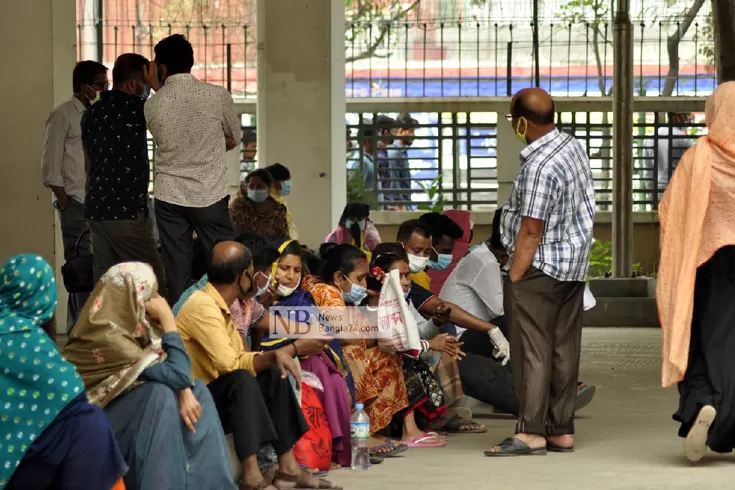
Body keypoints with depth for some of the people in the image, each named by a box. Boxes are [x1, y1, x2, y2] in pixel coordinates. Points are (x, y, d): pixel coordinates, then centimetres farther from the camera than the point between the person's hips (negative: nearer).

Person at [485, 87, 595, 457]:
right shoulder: (574, 148, 7)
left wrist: (515, 278, -14)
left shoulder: (539, 167, -22)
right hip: (574, 267, 9)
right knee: (564, 349, 11)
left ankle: (531, 433, -1)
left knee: (532, 351, -3)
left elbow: (531, 231, -21)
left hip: (540, 270, -9)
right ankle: (562, 430, 15)